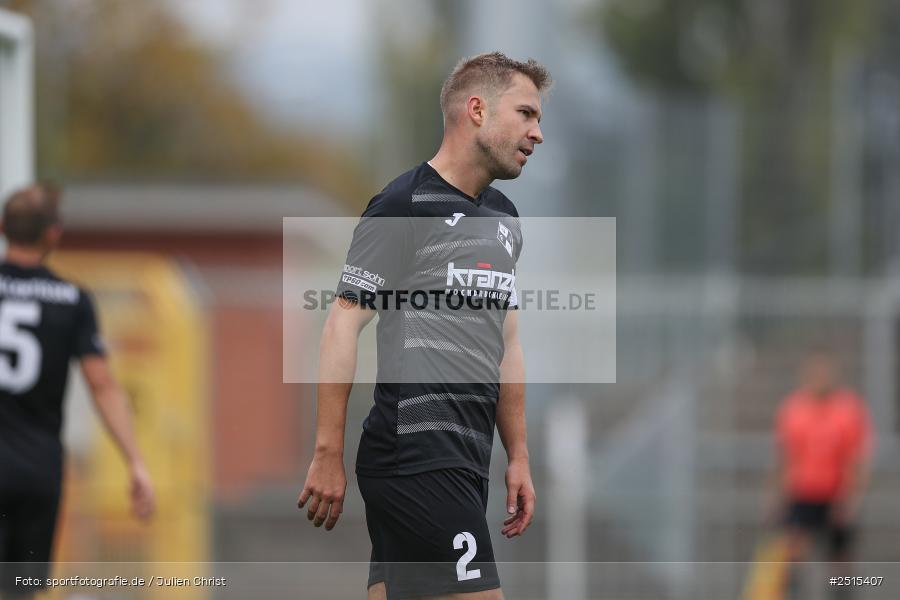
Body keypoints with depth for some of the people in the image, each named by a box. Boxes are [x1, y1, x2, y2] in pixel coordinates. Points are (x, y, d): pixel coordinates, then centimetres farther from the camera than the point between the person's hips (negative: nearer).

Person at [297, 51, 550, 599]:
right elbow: (343, 326, -9)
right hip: (417, 453, -8)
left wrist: (519, 457, 21)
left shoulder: (505, 219, 19)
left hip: (467, 462, 8)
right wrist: (328, 456, -13)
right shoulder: (405, 205, -7)